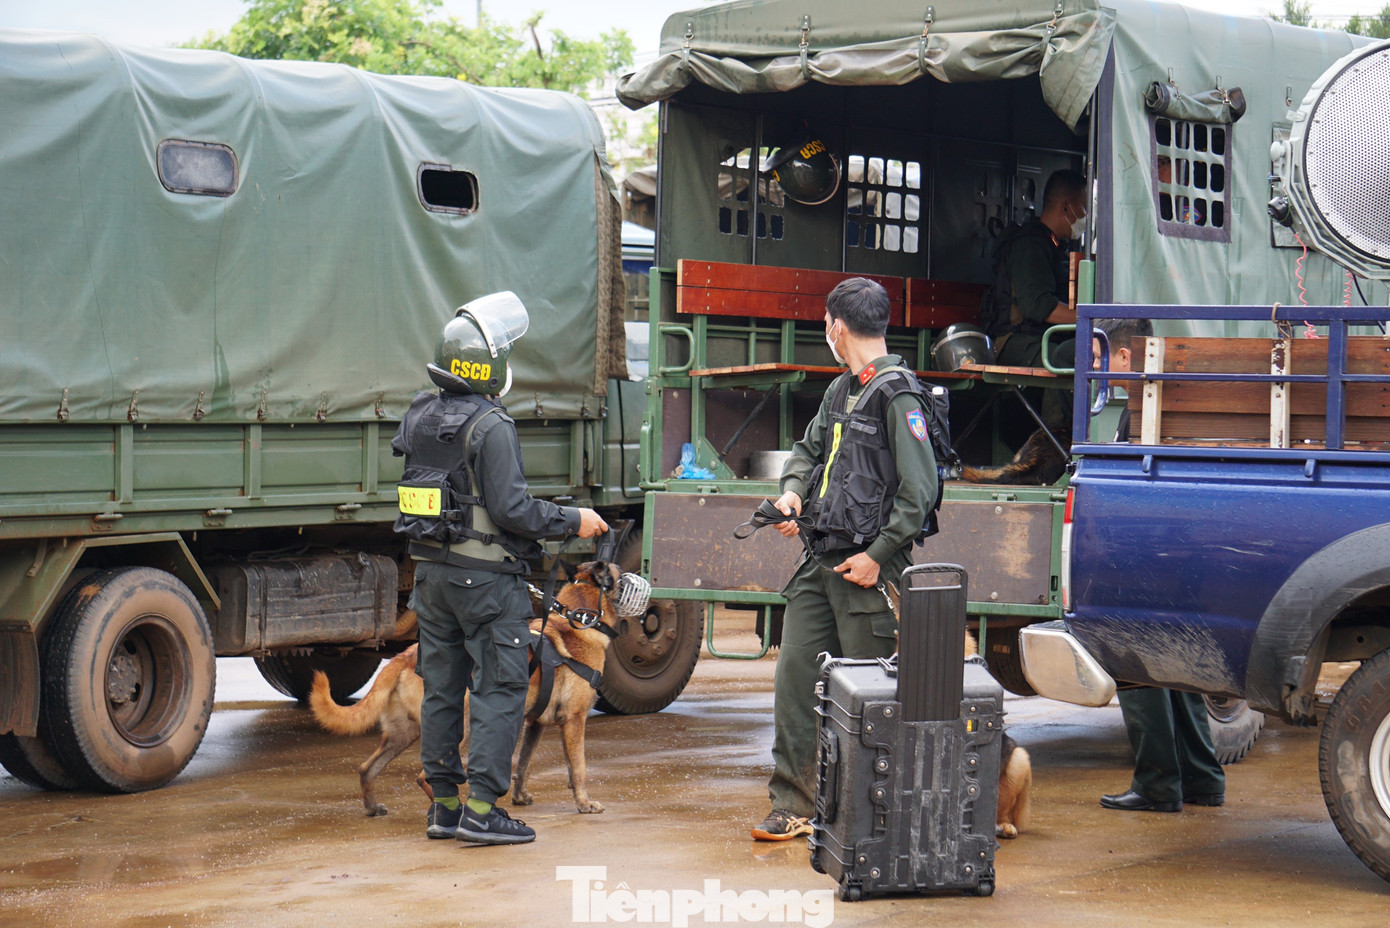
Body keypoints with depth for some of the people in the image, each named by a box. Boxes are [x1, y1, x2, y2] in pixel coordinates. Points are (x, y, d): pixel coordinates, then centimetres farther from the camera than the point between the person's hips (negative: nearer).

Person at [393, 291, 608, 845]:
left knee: (440, 688, 11)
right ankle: (481, 808, -6)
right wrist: (573, 522, -8)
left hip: (430, 571, 8)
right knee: (500, 689, -2)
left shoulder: (420, 416, 7)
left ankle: (443, 804, 16)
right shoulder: (489, 426, -17)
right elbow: (511, 509, -20)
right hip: (486, 578, -8)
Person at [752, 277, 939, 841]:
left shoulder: (897, 396, -11)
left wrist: (878, 555, -17)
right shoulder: (841, 390, 16)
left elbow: (920, 489, -16)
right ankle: (794, 807, 10)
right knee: (795, 677, 5)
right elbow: (809, 448, 30)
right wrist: (792, 491, 9)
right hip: (818, 561, 9)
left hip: (866, 568, -9)